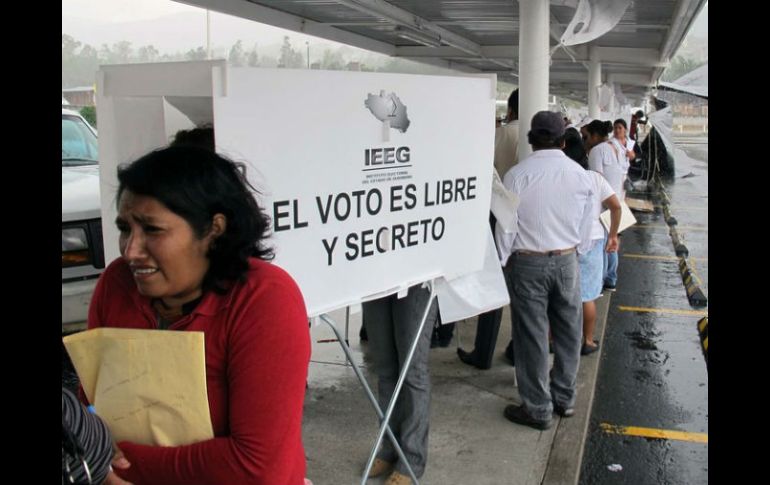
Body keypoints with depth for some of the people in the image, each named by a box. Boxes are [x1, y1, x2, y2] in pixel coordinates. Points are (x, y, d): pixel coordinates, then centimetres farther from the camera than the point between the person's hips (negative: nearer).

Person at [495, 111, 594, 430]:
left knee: (531, 335, 5)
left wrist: (503, 261, 5)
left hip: (527, 263, -3)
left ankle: (538, 409, 14)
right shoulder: (581, 175, -1)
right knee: (568, 331, 17)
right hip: (567, 260, 4)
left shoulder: (517, 175, -12)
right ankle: (564, 398, 30)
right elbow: (585, 225, 6)